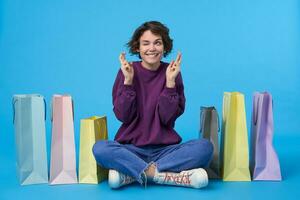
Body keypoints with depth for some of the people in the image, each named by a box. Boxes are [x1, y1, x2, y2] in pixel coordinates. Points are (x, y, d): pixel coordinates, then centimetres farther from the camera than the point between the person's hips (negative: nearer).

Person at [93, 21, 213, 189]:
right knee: (100, 148, -30)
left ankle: (130, 174, -24)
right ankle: (170, 176, -27)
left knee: (205, 147, -25)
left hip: (165, 149, 1)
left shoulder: (172, 72, 1)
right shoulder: (127, 71, 0)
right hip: (131, 148, -1)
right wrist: (128, 81, -15)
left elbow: (167, 117, -7)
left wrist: (170, 82, -16)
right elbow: (122, 116, -7)